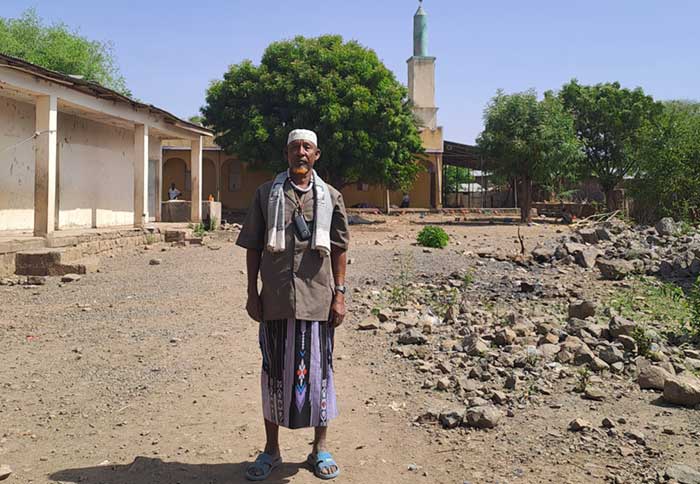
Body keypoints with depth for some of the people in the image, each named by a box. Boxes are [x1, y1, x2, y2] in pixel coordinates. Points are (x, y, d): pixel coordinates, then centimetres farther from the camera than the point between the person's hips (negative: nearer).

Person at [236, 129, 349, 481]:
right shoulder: (266, 194, 7)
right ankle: (271, 449, 24)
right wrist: (252, 293, 2)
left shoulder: (330, 197, 7)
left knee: (318, 371, 7)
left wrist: (339, 294, -2)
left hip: (317, 300, 0)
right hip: (275, 299, 0)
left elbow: (338, 250, 6)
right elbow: (253, 247, 7)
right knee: (275, 372, 9)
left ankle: (320, 448, 23)